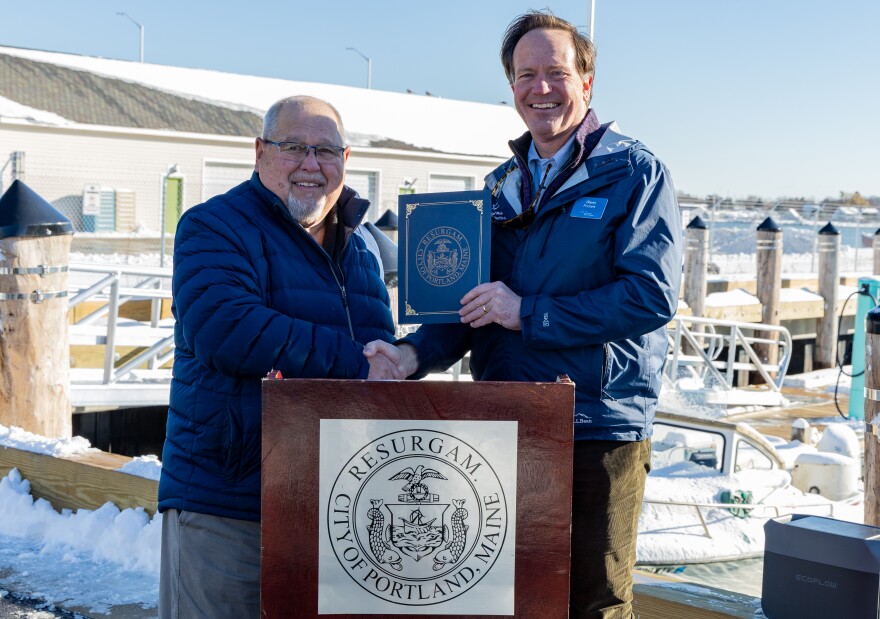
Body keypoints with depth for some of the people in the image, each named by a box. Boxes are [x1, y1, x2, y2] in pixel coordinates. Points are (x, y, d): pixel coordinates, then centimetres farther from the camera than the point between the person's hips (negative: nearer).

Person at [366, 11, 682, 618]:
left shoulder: (635, 172, -5)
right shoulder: (502, 186, 13)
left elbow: (652, 295, -16)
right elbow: (472, 301, 13)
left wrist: (527, 313, -17)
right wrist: (415, 353, -7)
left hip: (601, 429, -5)